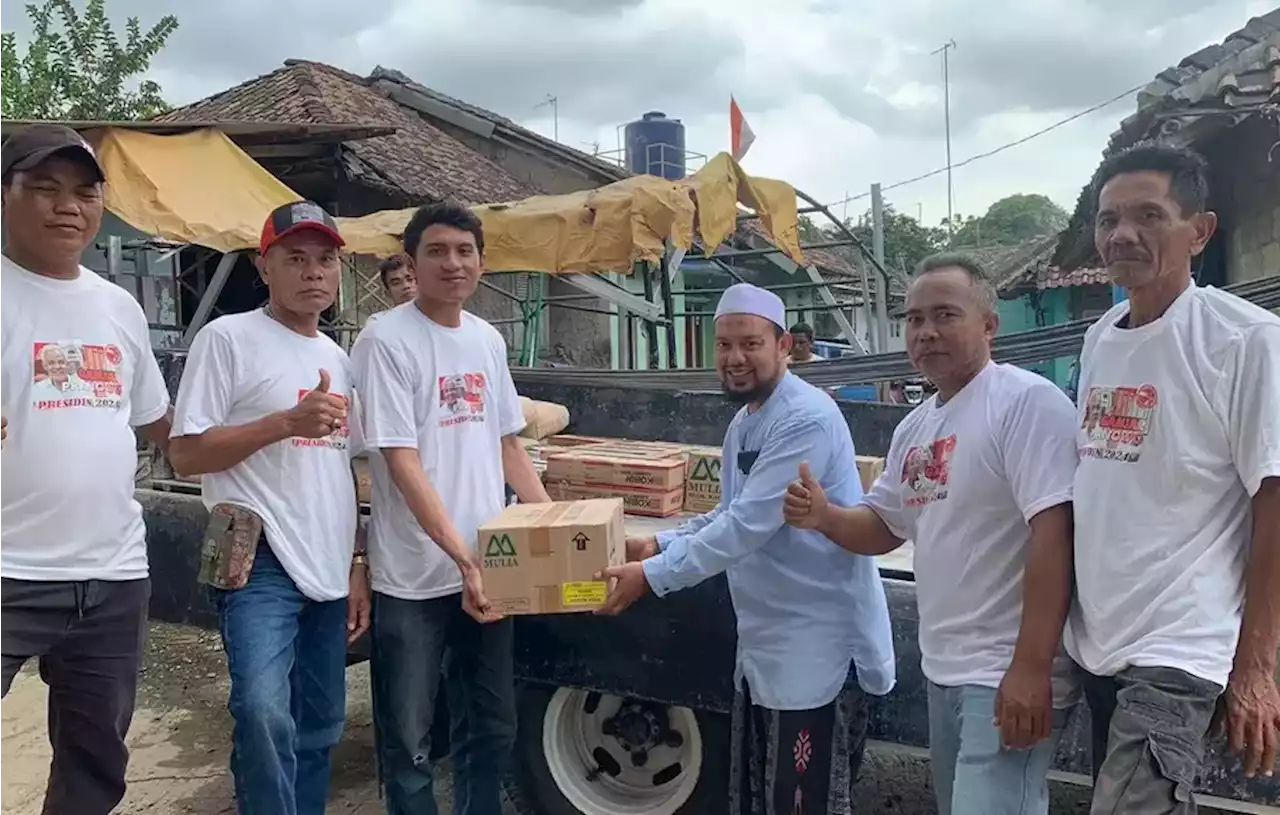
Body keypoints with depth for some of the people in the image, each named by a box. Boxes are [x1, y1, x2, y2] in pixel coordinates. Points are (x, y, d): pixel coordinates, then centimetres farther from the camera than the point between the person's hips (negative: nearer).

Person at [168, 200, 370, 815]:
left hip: (330, 570, 7)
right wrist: (287, 423, -21)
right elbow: (185, 454, -10)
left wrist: (357, 565, 14)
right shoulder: (227, 338, -6)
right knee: (264, 714, -24)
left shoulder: (338, 358, 14)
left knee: (319, 729, 14)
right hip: (261, 564, -6)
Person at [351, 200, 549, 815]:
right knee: (407, 739, 7)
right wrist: (461, 555, -24)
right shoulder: (386, 341, -12)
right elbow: (401, 462, -18)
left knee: (492, 725, 18)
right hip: (414, 577, -6)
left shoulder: (489, 340, 8)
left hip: (488, 567, 6)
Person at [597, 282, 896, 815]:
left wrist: (654, 575, -25)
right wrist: (659, 544, 5)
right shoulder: (743, 421, 10)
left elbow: (749, 524, -28)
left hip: (818, 642, -10)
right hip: (765, 640, 10)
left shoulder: (806, 418, -22)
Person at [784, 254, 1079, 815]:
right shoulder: (914, 427, 11)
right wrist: (824, 516, -4)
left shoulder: (1026, 400, -17)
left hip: (1006, 675, -9)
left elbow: (1053, 533, -23)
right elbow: (883, 527, 18)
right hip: (943, 669, 9)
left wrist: (1030, 667, -26)